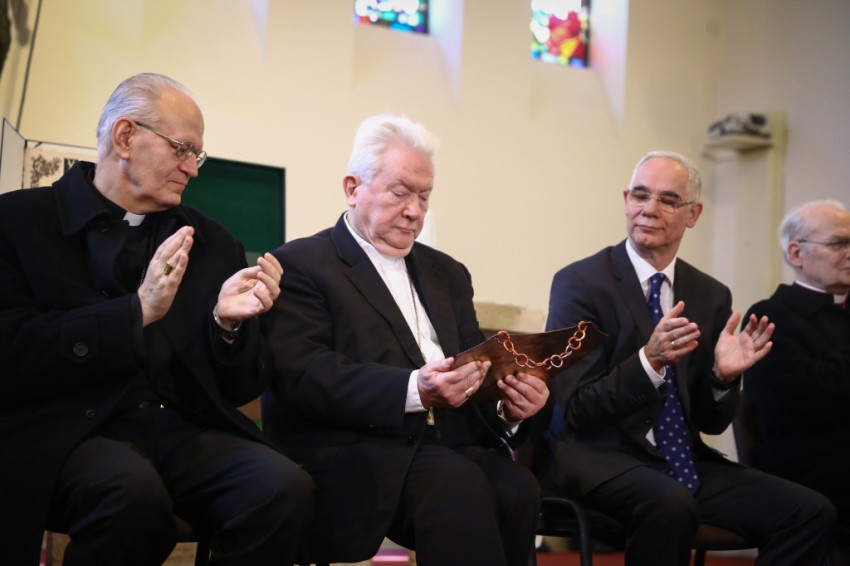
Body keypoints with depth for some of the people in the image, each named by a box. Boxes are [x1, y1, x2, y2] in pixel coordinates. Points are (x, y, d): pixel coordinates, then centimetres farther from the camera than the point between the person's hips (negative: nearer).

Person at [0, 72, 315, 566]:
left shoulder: (214, 244, 15)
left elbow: (239, 390, 15)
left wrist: (229, 323, -7)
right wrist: (136, 312, -15)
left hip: (183, 430, 4)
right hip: (69, 429, -3)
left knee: (286, 488, -26)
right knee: (133, 489, -37)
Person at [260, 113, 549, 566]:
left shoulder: (446, 273, 25)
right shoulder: (300, 265, 4)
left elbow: (478, 366, 18)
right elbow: (302, 375, -11)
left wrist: (508, 403, -7)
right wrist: (414, 390, -24)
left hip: (449, 445, 6)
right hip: (348, 454, -5)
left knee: (516, 488, -26)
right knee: (458, 482, -33)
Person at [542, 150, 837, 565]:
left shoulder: (712, 296, 10)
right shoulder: (580, 282, -5)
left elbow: (712, 423, 12)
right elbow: (575, 410, -12)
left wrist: (723, 375, -11)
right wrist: (649, 361, -27)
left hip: (683, 459, 5)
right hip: (598, 456, -5)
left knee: (811, 512, -15)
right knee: (670, 503, -37)